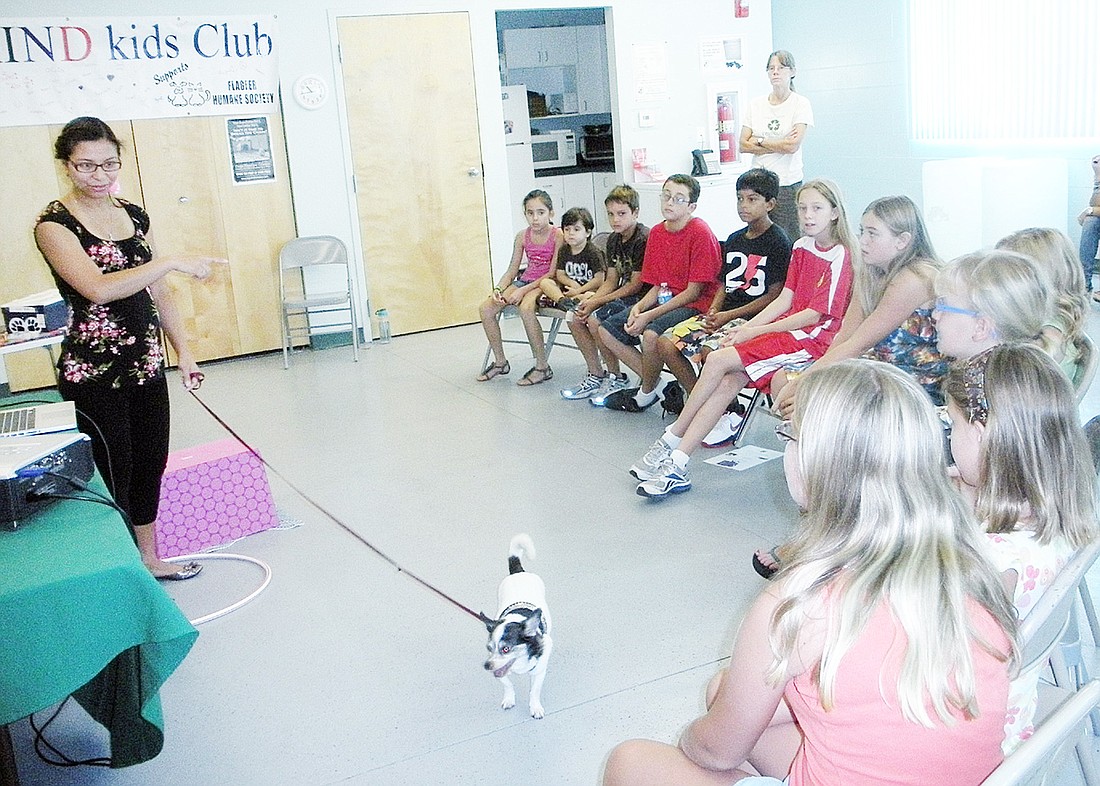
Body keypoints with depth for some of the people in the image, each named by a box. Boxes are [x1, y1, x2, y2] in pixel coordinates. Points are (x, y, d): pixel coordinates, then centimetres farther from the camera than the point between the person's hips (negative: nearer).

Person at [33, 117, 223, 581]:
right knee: (111, 472, 2)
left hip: (145, 365, 7)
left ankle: (149, 559, 31)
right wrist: (172, 262, -29)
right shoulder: (55, 224, -11)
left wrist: (183, 352, 10)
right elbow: (97, 287, -27)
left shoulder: (135, 216, 8)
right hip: (92, 373, -6)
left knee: (150, 462, 15)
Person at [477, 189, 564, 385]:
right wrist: (498, 289, -10)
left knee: (526, 307, -38)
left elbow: (553, 273, -16)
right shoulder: (522, 237, 5)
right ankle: (500, 362, 5)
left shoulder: (558, 235, -12)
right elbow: (512, 270, 9)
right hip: (525, 280, 7)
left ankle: (542, 367, -25)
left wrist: (524, 290, -22)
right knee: (486, 308, -11)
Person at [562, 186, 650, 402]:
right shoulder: (614, 240, 10)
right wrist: (590, 301, -7)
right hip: (623, 295, 9)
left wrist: (597, 302, -16)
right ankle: (596, 376, 6)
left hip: (642, 298, -9)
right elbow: (611, 281, 11)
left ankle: (616, 378, -6)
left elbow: (635, 285, -19)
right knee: (576, 319, -3)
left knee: (595, 320, -24)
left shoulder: (644, 239, -17)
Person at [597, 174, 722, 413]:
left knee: (651, 334, -34)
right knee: (607, 330, 1)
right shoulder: (657, 233, 8)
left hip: (695, 306, -9)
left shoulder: (700, 233, -15)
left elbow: (694, 291, -17)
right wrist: (638, 308, -11)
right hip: (665, 301, 9)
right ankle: (652, 381, 0)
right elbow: (657, 286, 10)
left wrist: (650, 315, -21)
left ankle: (646, 393, -7)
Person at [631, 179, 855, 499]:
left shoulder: (840, 256, -10)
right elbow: (785, 300, 13)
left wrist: (756, 331, -13)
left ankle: (671, 441, -4)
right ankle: (677, 462, -17)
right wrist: (747, 327, -2)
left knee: (718, 360, -20)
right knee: (728, 382, -16)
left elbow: (816, 314, -14)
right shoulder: (802, 247, 15)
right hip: (788, 328, 7)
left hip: (812, 339, -7)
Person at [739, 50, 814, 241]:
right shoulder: (755, 104, 11)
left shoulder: (801, 104, -1)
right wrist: (780, 145, -5)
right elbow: (743, 145, 3)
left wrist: (758, 141, -3)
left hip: (788, 184, -4)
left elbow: (793, 146, -13)